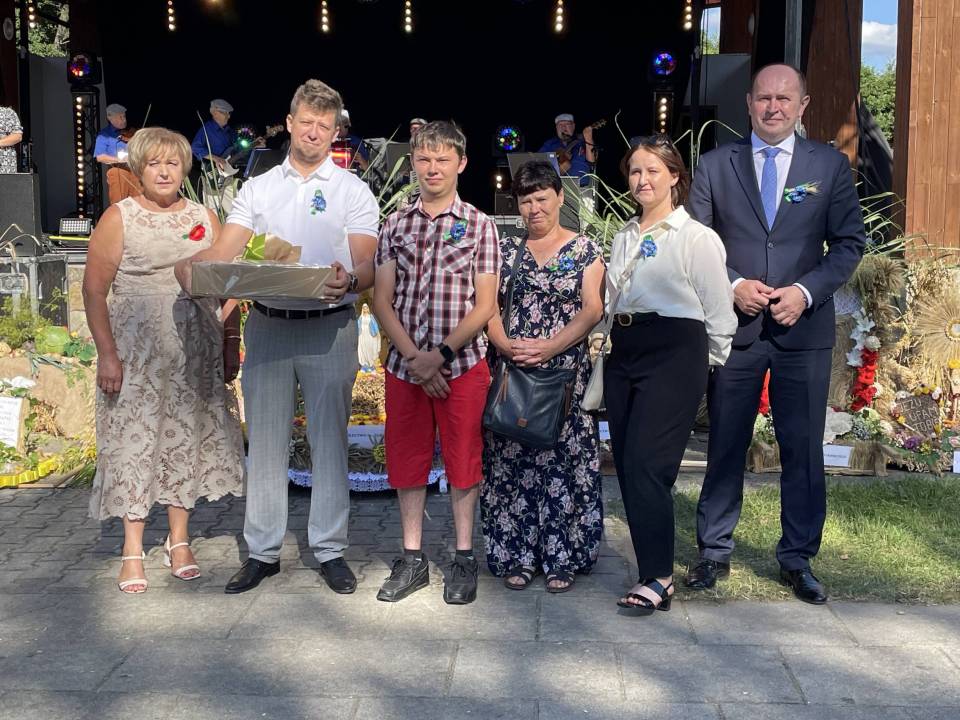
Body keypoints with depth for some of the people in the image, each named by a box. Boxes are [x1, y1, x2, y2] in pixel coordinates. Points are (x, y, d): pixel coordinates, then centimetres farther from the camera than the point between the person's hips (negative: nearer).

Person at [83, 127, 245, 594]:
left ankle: (179, 539, 22)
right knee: (135, 441, -1)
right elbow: (94, 290, -4)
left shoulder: (204, 218, 10)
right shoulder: (119, 218, -1)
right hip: (136, 350, -3)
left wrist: (231, 346, 6)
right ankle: (132, 549, 10)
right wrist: (106, 354, -11)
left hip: (195, 351, 3)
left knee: (188, 438, 8)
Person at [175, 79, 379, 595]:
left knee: (328, 439, 3)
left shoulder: (352, 190, 6)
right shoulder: (258, 188, 13)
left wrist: (350, 280, -27)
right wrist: (192, 266, -19)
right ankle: (262, 551, 15)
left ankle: (329, 549, 13)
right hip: (267, 325, 2)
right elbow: (225, 251, 3)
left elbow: (368, 265, -4)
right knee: (265, 440, 6)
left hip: (329, 327, -2)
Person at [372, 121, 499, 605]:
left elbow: (484, 306, -4)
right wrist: (413, 356, -10)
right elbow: (381, 299, 3)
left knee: (462, 458, 5)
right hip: (404, 363, 3)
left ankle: (464, 559, 19)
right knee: (407, 459, 9)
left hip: (463, 363, -2)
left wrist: (441, 354, -14)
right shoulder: (395, 225, 7)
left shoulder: (478, 226, 0)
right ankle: (412, 559, 21)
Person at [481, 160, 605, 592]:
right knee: (511, 460, 2)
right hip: (511, 372, 2)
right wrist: (504, 345, -14)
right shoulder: (507, 249, 12)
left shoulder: (585, 250, 6)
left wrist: (550, 347, -17)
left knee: (563, 459, -1)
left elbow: (592, 311, -4)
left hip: (565, 371, -2)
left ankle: (561, 558, 9)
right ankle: (516, 557, 12)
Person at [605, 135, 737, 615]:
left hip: (673, 354, -7)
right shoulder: (624, 237, 15)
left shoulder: (697, 238, -5)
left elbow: (719, 313, -3)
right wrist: (609, 348, 15)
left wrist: (708, 365, 3)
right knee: (627, 466, 6)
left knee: (645, 464, -14)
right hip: (624, 353, 7)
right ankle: (652, 569, 18)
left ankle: (657, 578, -5)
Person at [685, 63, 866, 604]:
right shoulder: (716, 165, 5)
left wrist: (805, 291, -11)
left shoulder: (831, 165, 5)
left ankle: (798, 559, 19)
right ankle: (715, 551, 20)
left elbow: (850, 242, 4)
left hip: (804, 328, 0)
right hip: (735, 326, 0)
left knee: (804, 448, 5)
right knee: (726, 444, 7)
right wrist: (733, 286, -11)